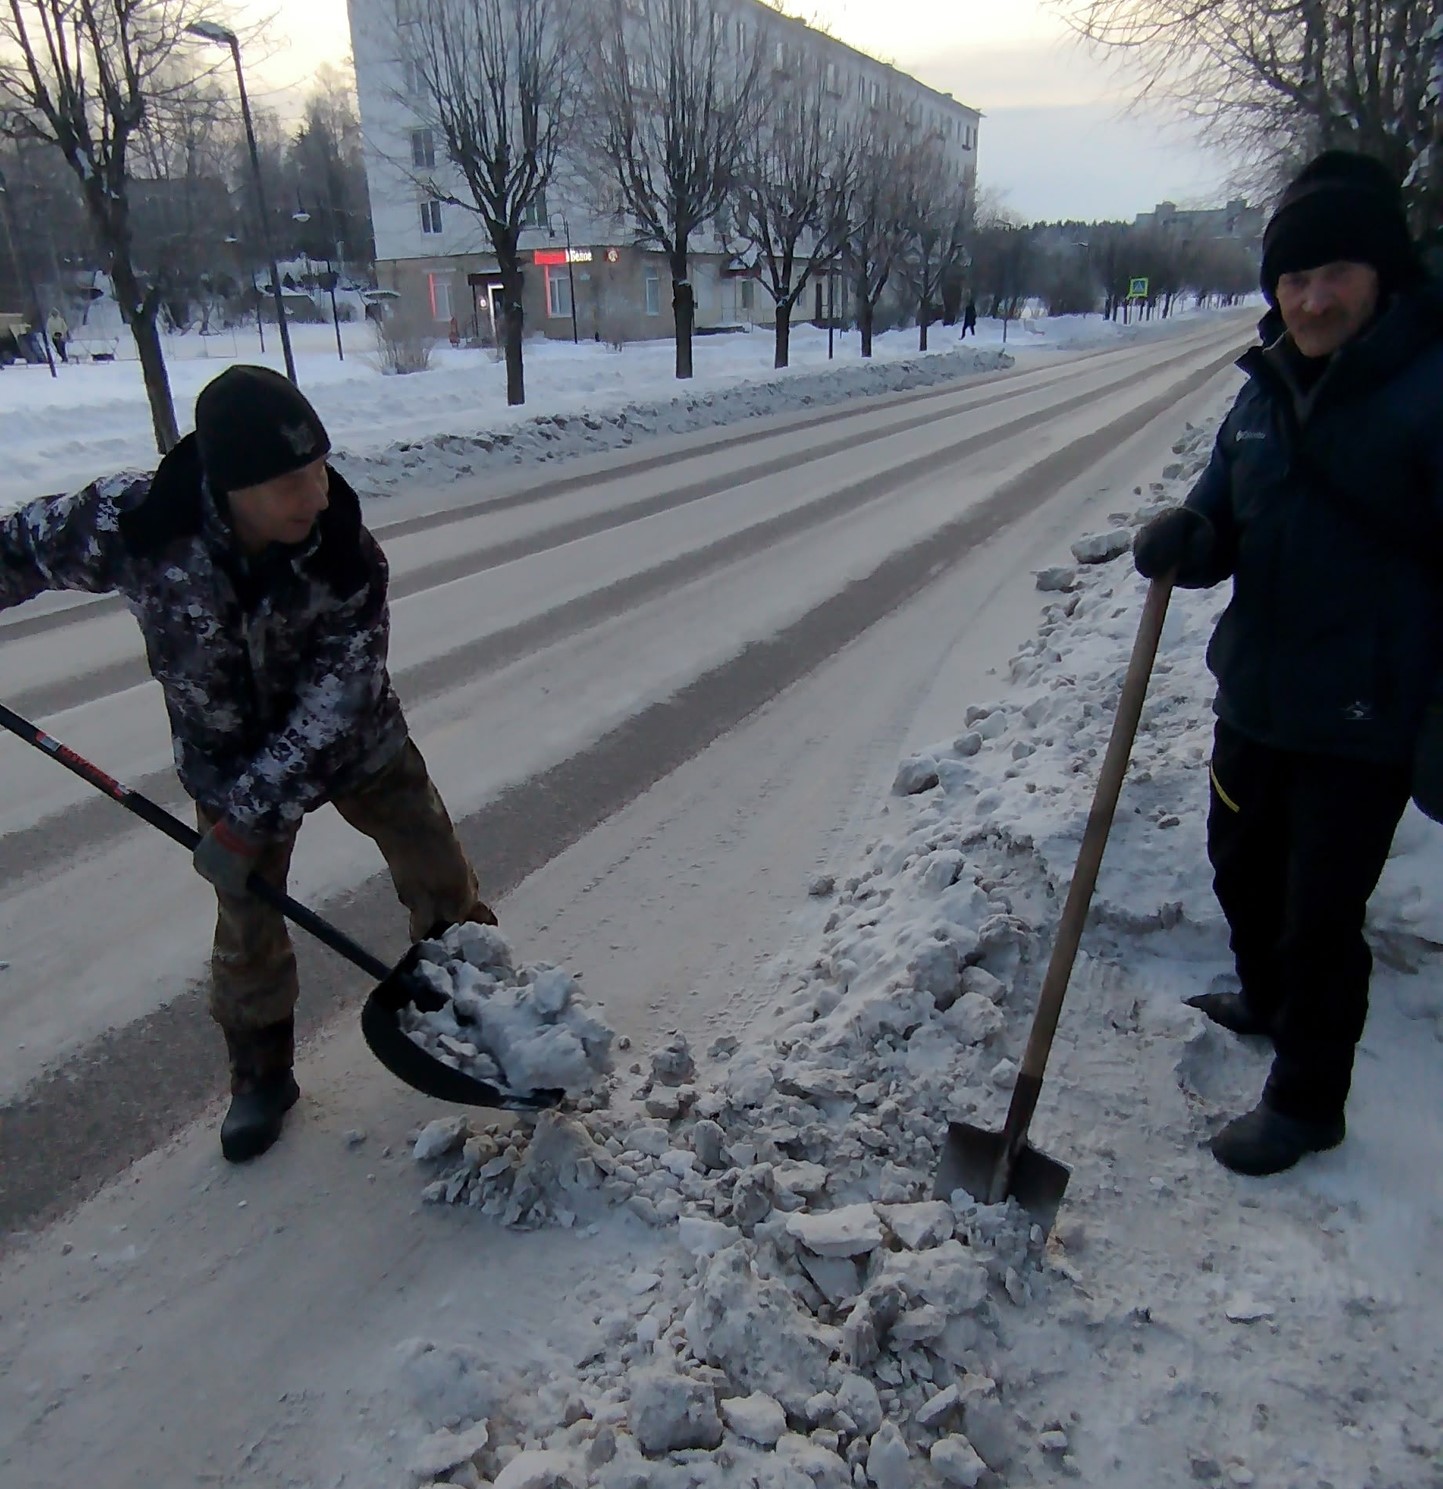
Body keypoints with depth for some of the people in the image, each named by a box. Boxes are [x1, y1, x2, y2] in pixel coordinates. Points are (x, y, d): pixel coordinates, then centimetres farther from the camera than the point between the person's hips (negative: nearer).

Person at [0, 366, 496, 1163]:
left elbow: (332, 707, -29)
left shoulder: (349, 555, -31)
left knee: (441, 881, 10)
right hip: (229, 760, 1)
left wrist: (251, 817, -30)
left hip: (358, 744, 0)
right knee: (248, 926, 10)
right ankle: (261, 1074, 34)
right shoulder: (129, 521, -29)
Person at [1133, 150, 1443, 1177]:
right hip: (1254, 699, 7)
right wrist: (1185, 541, -12)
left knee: (1321, 916, 5)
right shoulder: (1269, 392, 6)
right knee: (1242, 868, 24)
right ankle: (1267, 1000, 52)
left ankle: (1308, 1101, 27)